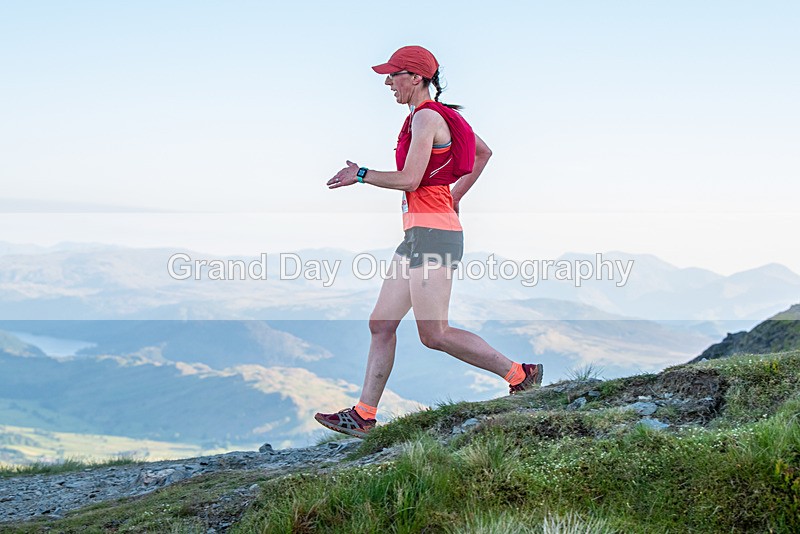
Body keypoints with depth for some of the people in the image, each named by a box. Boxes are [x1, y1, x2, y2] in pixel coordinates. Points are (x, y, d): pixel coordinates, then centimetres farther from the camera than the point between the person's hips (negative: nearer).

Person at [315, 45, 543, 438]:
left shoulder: (426, 116, -12)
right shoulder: (440, 114, 17)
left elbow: (409, 179, -20)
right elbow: (483, 152, 28)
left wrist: (360, 176, -7)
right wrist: (455, 196, 25)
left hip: (433, 233, -10)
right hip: (418, 234, 10)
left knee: (434, 334, -7)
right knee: (381, 323, 9)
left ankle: (520, 374, 4)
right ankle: (363, 416, 14)